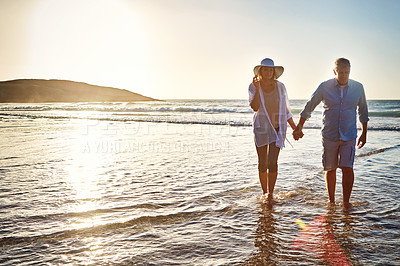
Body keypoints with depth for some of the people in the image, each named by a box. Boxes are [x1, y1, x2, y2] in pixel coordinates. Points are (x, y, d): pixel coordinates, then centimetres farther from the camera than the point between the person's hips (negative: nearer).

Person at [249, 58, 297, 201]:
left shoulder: (280, 86, 2)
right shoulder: (253, 87, -2)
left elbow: (285, 109, 10)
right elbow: (255, 107, -15)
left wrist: (294, 127, 11)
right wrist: (257, 89, -23)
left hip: (278, 128, 0)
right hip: (261, 128, 0)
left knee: (272, 162, -12)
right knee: (262, 163, 6)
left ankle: (271, 193, -3)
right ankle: (264, 192, 23)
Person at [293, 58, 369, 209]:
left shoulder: (358, 87, 1)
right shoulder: (325, 87, -3)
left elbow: (363, 111, 15)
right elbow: (309, 107, 7)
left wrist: (364, 133, 17)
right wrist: (299, 128, 10)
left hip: (349, 136, 0)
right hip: (329, 136, 0)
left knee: (347, 168, -11)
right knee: (330, 169, 7)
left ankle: (346, 202, 0)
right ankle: (331, 201, 23)